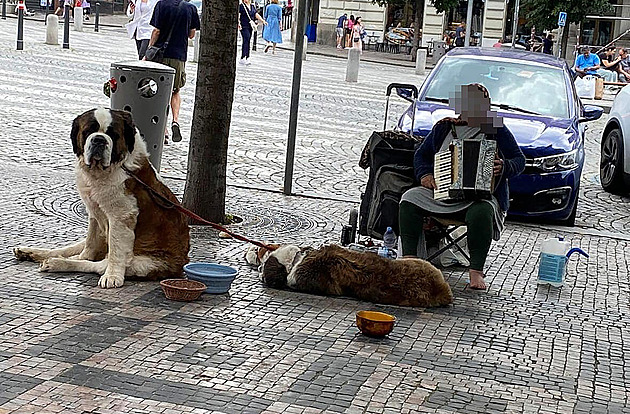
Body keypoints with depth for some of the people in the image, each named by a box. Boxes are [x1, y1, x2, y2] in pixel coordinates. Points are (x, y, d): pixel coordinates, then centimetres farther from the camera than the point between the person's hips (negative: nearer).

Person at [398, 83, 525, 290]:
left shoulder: (496, 130, 9)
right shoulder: (444, 128, 18)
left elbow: (519, 160, 7)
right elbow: (422, 154, 25)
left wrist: (505, 167, -16)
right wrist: (424, 174, 4)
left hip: (482, 196, -3)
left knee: (481, 212, -38)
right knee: (410, 199, -21)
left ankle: (476, 271, -31)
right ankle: (409, 258, -24)